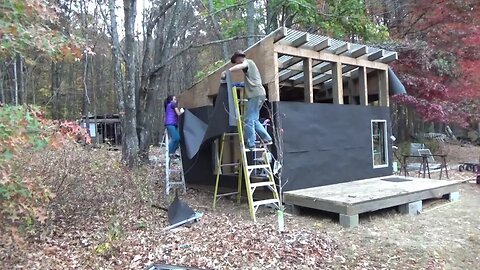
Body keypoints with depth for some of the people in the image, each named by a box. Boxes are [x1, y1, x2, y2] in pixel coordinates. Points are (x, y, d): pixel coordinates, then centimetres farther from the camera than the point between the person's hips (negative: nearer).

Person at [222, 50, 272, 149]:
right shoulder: (249, 64, 30)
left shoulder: (248, 62, 2)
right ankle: (267, 139, 14)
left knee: (249, 120, -11)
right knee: (254, 120, 13)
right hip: (259, 94, 10)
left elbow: (241, 66, -23)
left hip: (256, 94, -10)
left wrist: (227, 71, -27)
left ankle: (250, 144, -12)